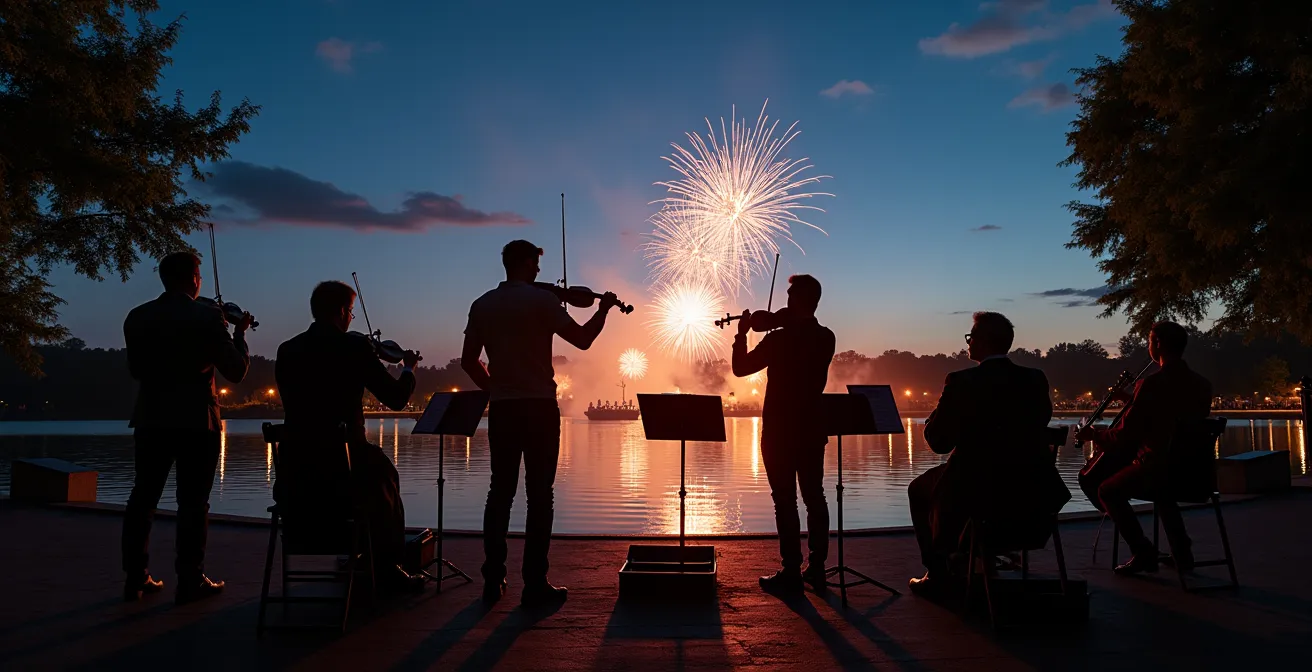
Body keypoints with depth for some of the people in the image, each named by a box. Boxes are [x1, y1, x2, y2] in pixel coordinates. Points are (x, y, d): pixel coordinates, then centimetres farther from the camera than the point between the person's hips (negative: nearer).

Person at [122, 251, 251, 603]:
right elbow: (236, 371, -9)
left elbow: (136, 369, 14)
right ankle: (191, 581, 5)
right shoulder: (207, 317, -12)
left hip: (151, 419, 5)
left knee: (143, 497, 13)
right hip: (196, 421, -5)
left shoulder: (136, 317, 4)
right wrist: (239, 334, 4)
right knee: (193, 502, 1)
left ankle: (135, 578, 18)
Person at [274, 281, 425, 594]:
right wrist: (409, 368, 15)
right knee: (383, 474, 28)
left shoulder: (286, 350, 5)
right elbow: (397, 398, -5)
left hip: (293, 473, 5)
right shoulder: (355, 347, -9)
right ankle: (388, 570, 30)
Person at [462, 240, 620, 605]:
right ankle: (535, 584, 2)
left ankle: (493, 579, 14)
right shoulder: (542, 299, -7)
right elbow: (583, 339, -8)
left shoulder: (482, 305, 8)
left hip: (501, 409, 5)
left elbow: (468, 360, 9)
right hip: (539, 408, -5)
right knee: (539, 496, 0)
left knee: (500, 492, 13)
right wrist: (603, 309, 8)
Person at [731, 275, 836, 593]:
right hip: (812, 429, 6)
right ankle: (817, 568, 18)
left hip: (780, 430, -6)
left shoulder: (779, 339, -16)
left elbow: (740, 368, -7)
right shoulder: (826, 338, 2)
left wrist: (742, 334, 5)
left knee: (785, 500, -1)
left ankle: (792, 571, 3)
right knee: (814, 497, 12)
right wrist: (783, 325, 15)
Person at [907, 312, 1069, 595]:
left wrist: (944, 406, 6)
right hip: (1032, 492, 6)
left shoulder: (962, 382, -16)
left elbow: (938, 441, -11)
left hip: (976, 490, -6)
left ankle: (937, 572, 21)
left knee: (919, 489, 22)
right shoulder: (1036, 380, 0)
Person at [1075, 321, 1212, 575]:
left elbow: (1123, 437, -13)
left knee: (1108, 491, 16)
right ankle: (1181, 552, 32)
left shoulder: (1152, 384, -17)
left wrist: (1093, 435, 5)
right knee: (1162, 485, 38)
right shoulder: (1202, 385, 6)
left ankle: (1144, 553, 10)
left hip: (1158, 469, -8)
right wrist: (1134, 400, 25)